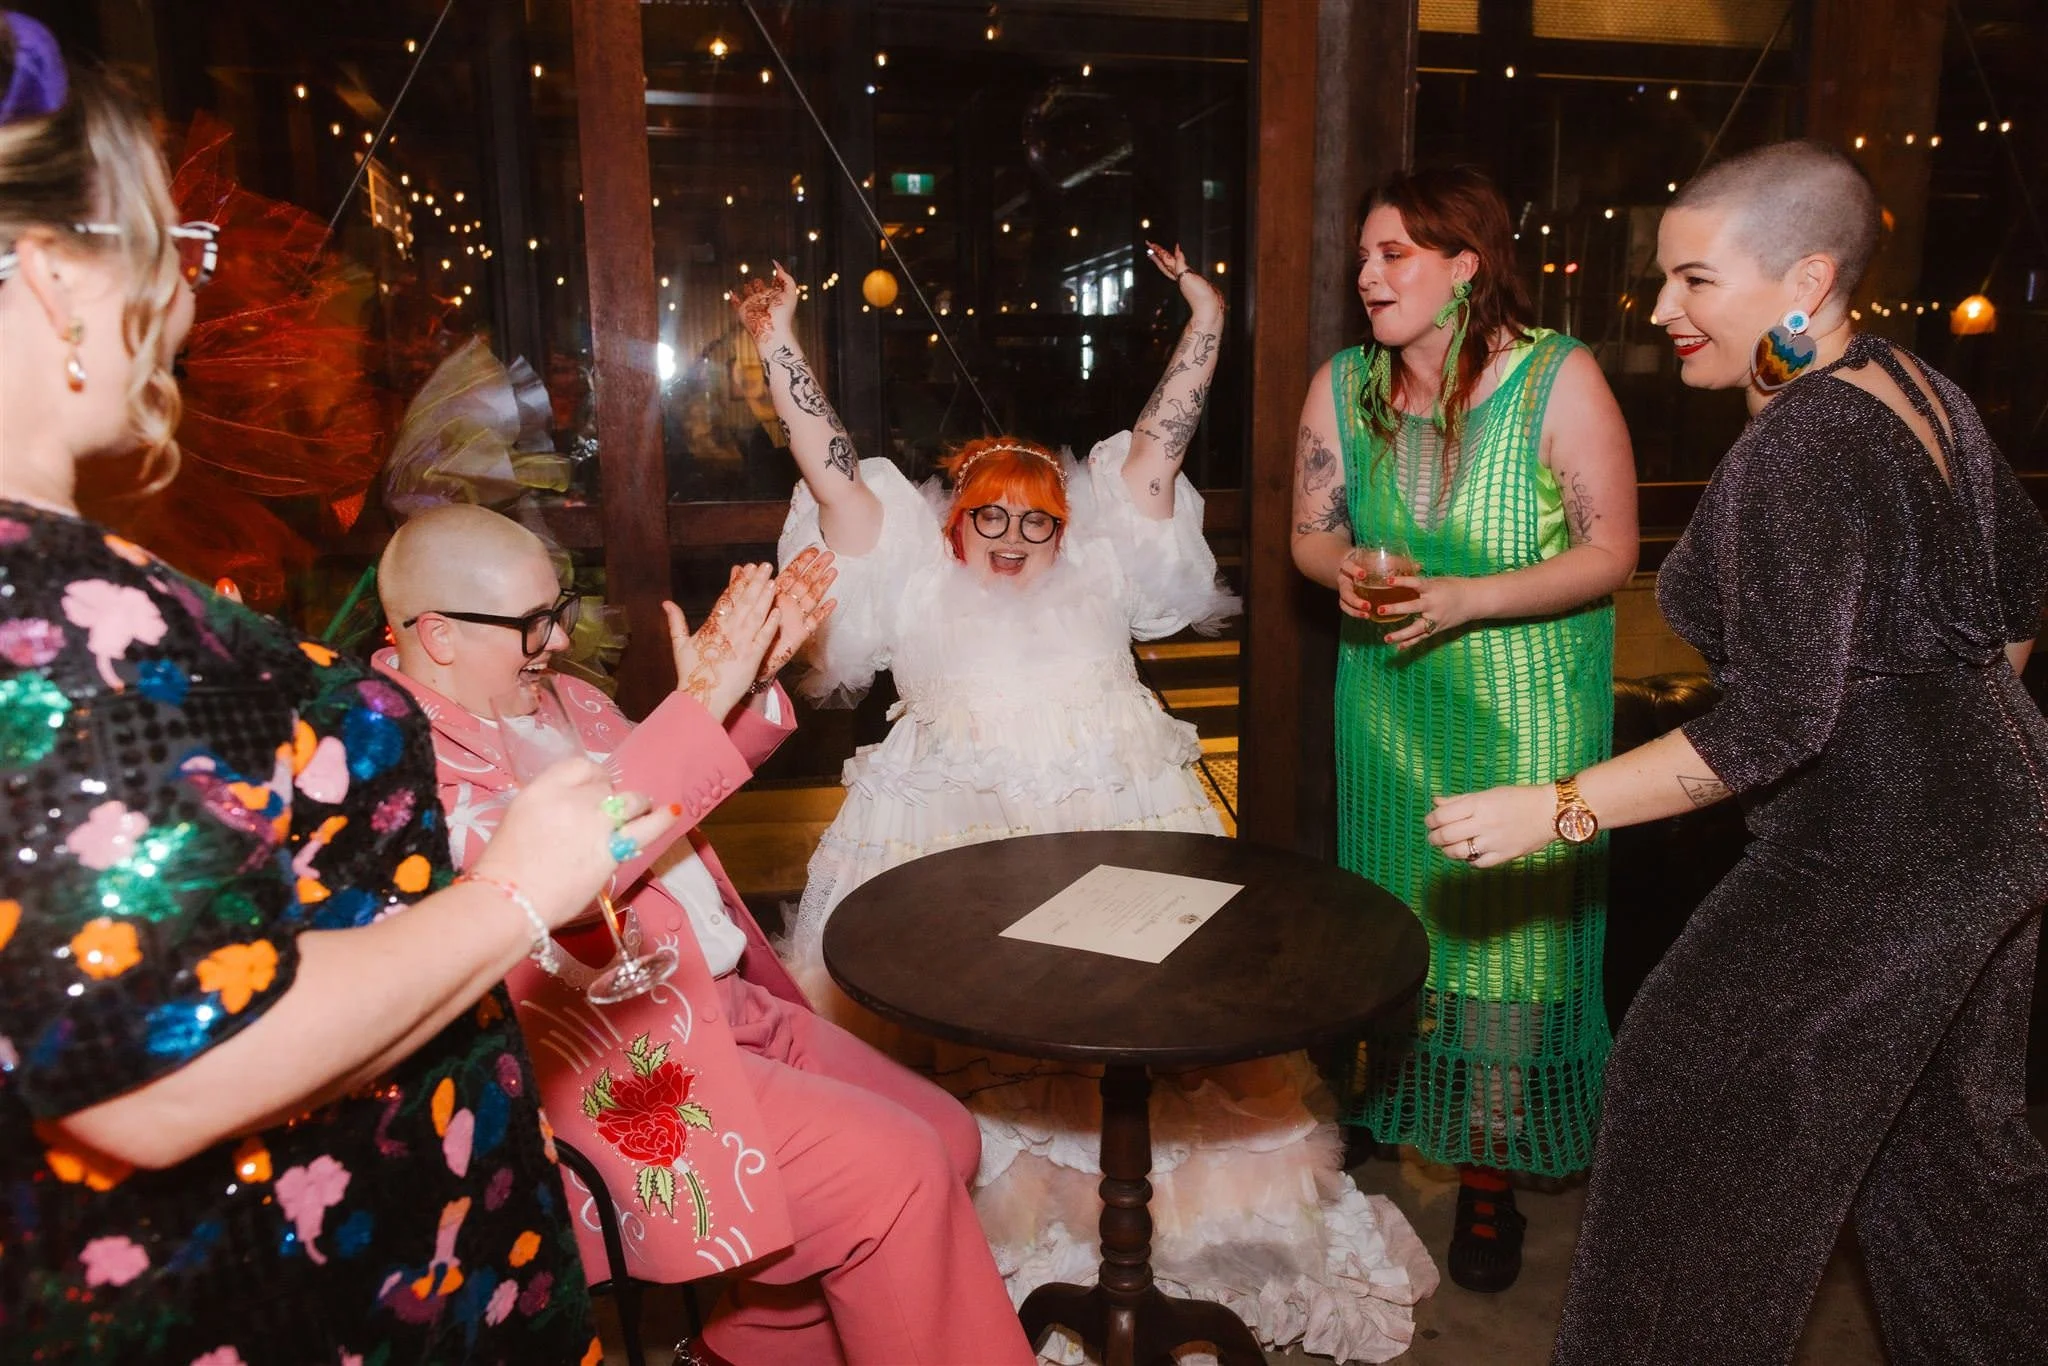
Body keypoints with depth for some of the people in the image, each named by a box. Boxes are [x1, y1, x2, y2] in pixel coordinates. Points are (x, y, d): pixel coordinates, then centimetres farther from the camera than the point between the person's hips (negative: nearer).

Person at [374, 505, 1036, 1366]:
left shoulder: (545, 693, 11)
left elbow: (674, 788, 22)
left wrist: (749, 677, 4)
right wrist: (701, 702, -28)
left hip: (723, 1001, 9)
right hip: (611, 1069, -9)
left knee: (946, 1138, 7)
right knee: (894, 1172, -19)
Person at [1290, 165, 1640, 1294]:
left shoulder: (1558, 380, -14)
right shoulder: (1342, 385, -1)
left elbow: (1610, 552, -12)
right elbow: (1312, 532, 7)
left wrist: (1464, 599, -23)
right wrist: (1349, 569, -16)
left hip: (1527, 710, -3)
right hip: (1387, 702, 4)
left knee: (1509, 930, 2)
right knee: (1388, 905, 14)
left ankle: (1491, 1168, 20)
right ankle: (1385, 1109, 36)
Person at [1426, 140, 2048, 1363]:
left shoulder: (1799, 448, -24)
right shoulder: (1917, 384, 5)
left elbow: (1777, 723, -29)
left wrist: (1556, 808, -28)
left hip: (1881, 850, -10)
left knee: (1705, 1091, 3)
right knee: (1943, 1124, 26)